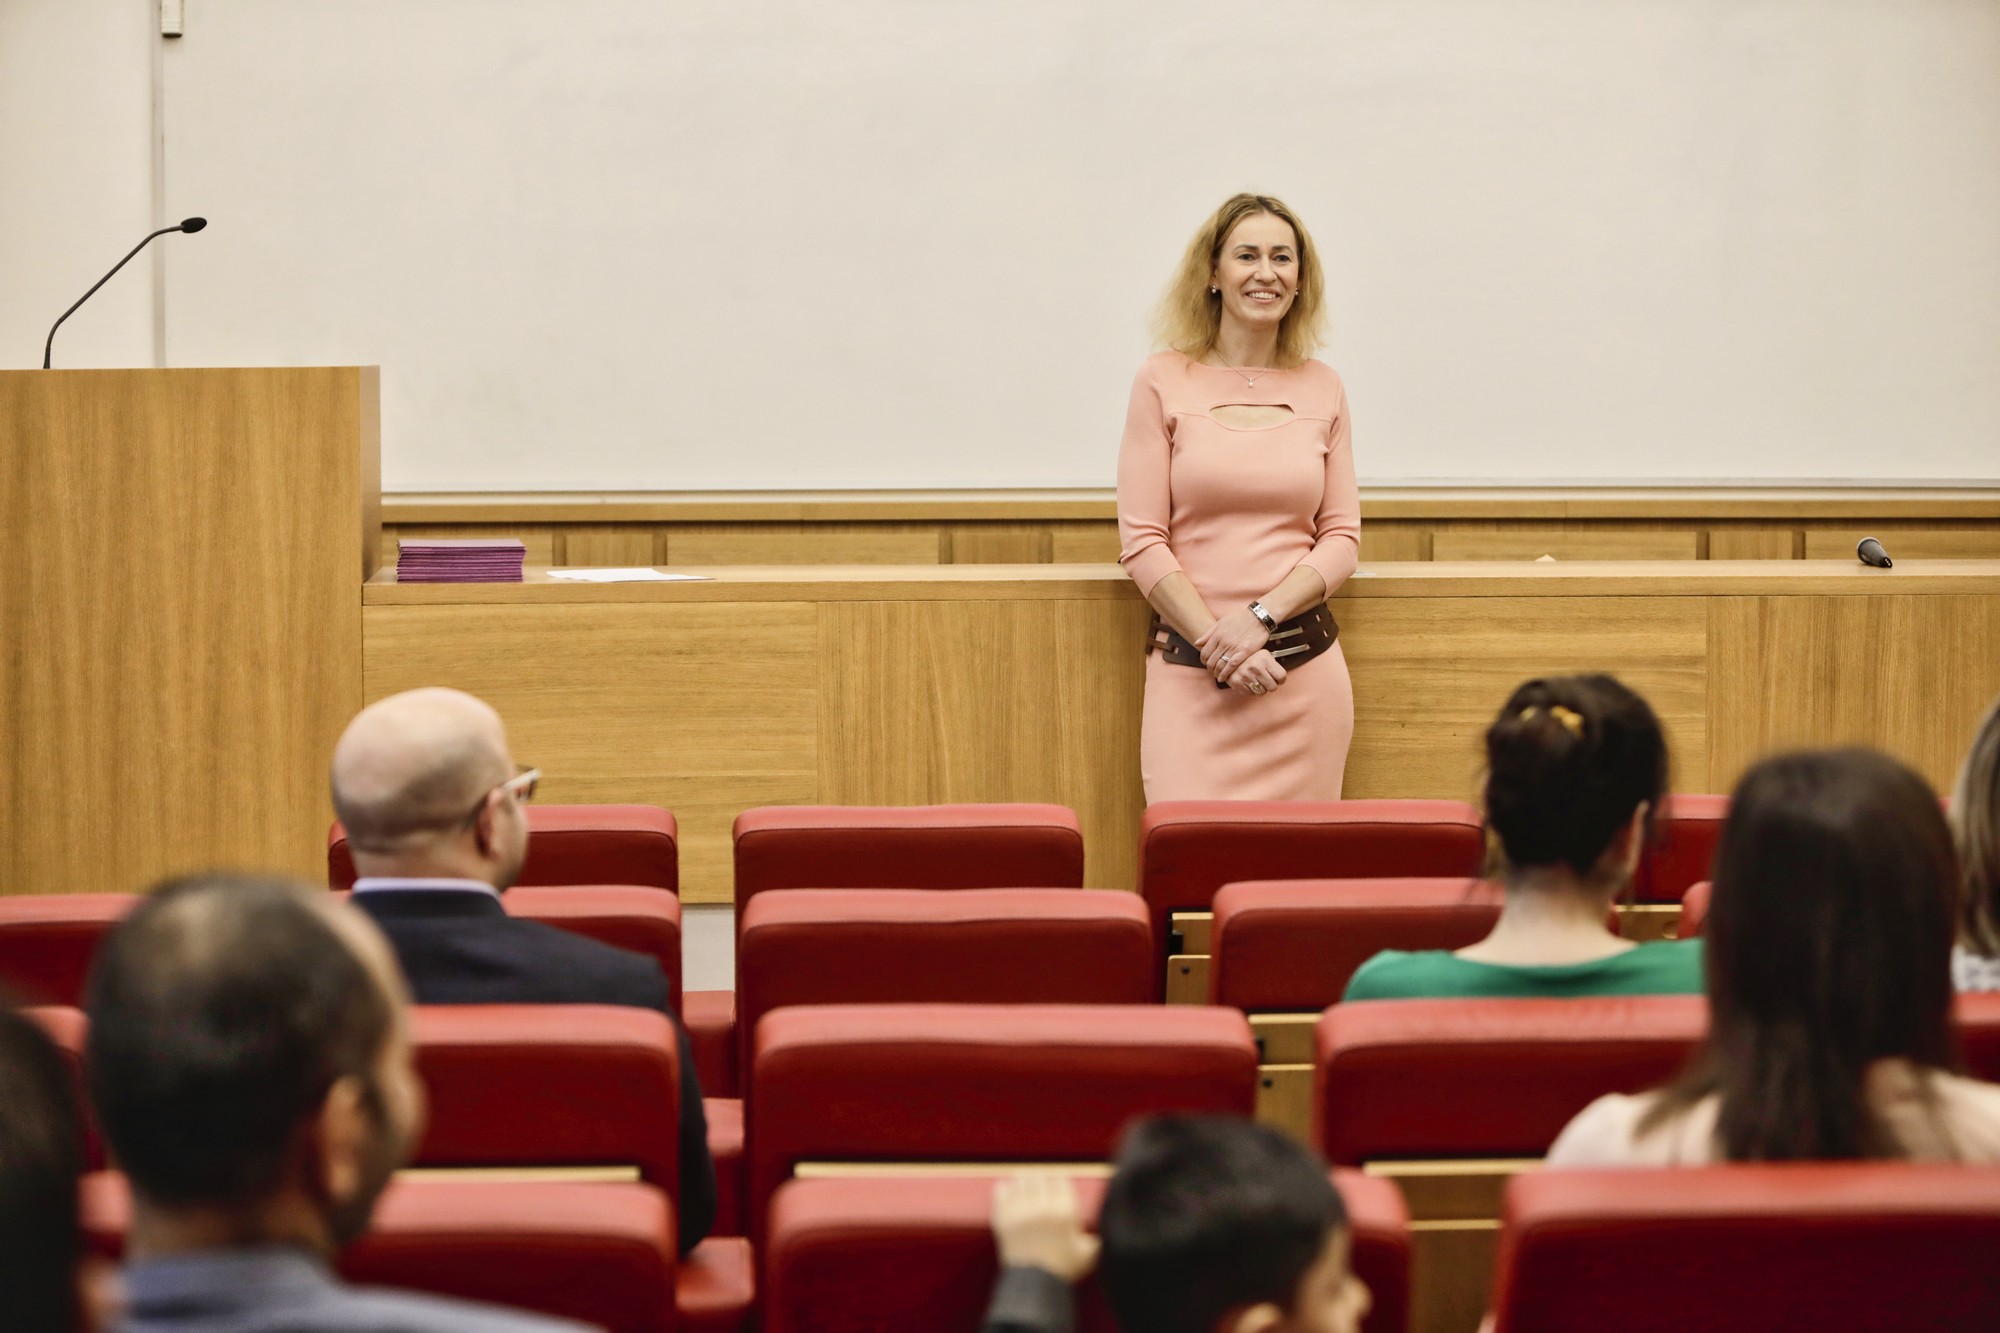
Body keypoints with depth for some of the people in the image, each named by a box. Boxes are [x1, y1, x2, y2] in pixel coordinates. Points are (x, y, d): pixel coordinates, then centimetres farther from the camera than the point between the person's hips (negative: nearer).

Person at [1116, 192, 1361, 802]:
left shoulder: (1322, 388, 10)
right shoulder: (1164, 381, 2)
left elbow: (1343, 536, 8)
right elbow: (1141, 541, -1)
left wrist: (1259, 617, -8)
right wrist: (1217, 643, -11)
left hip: (1305, 671, 2)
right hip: (1189, 673, -2)